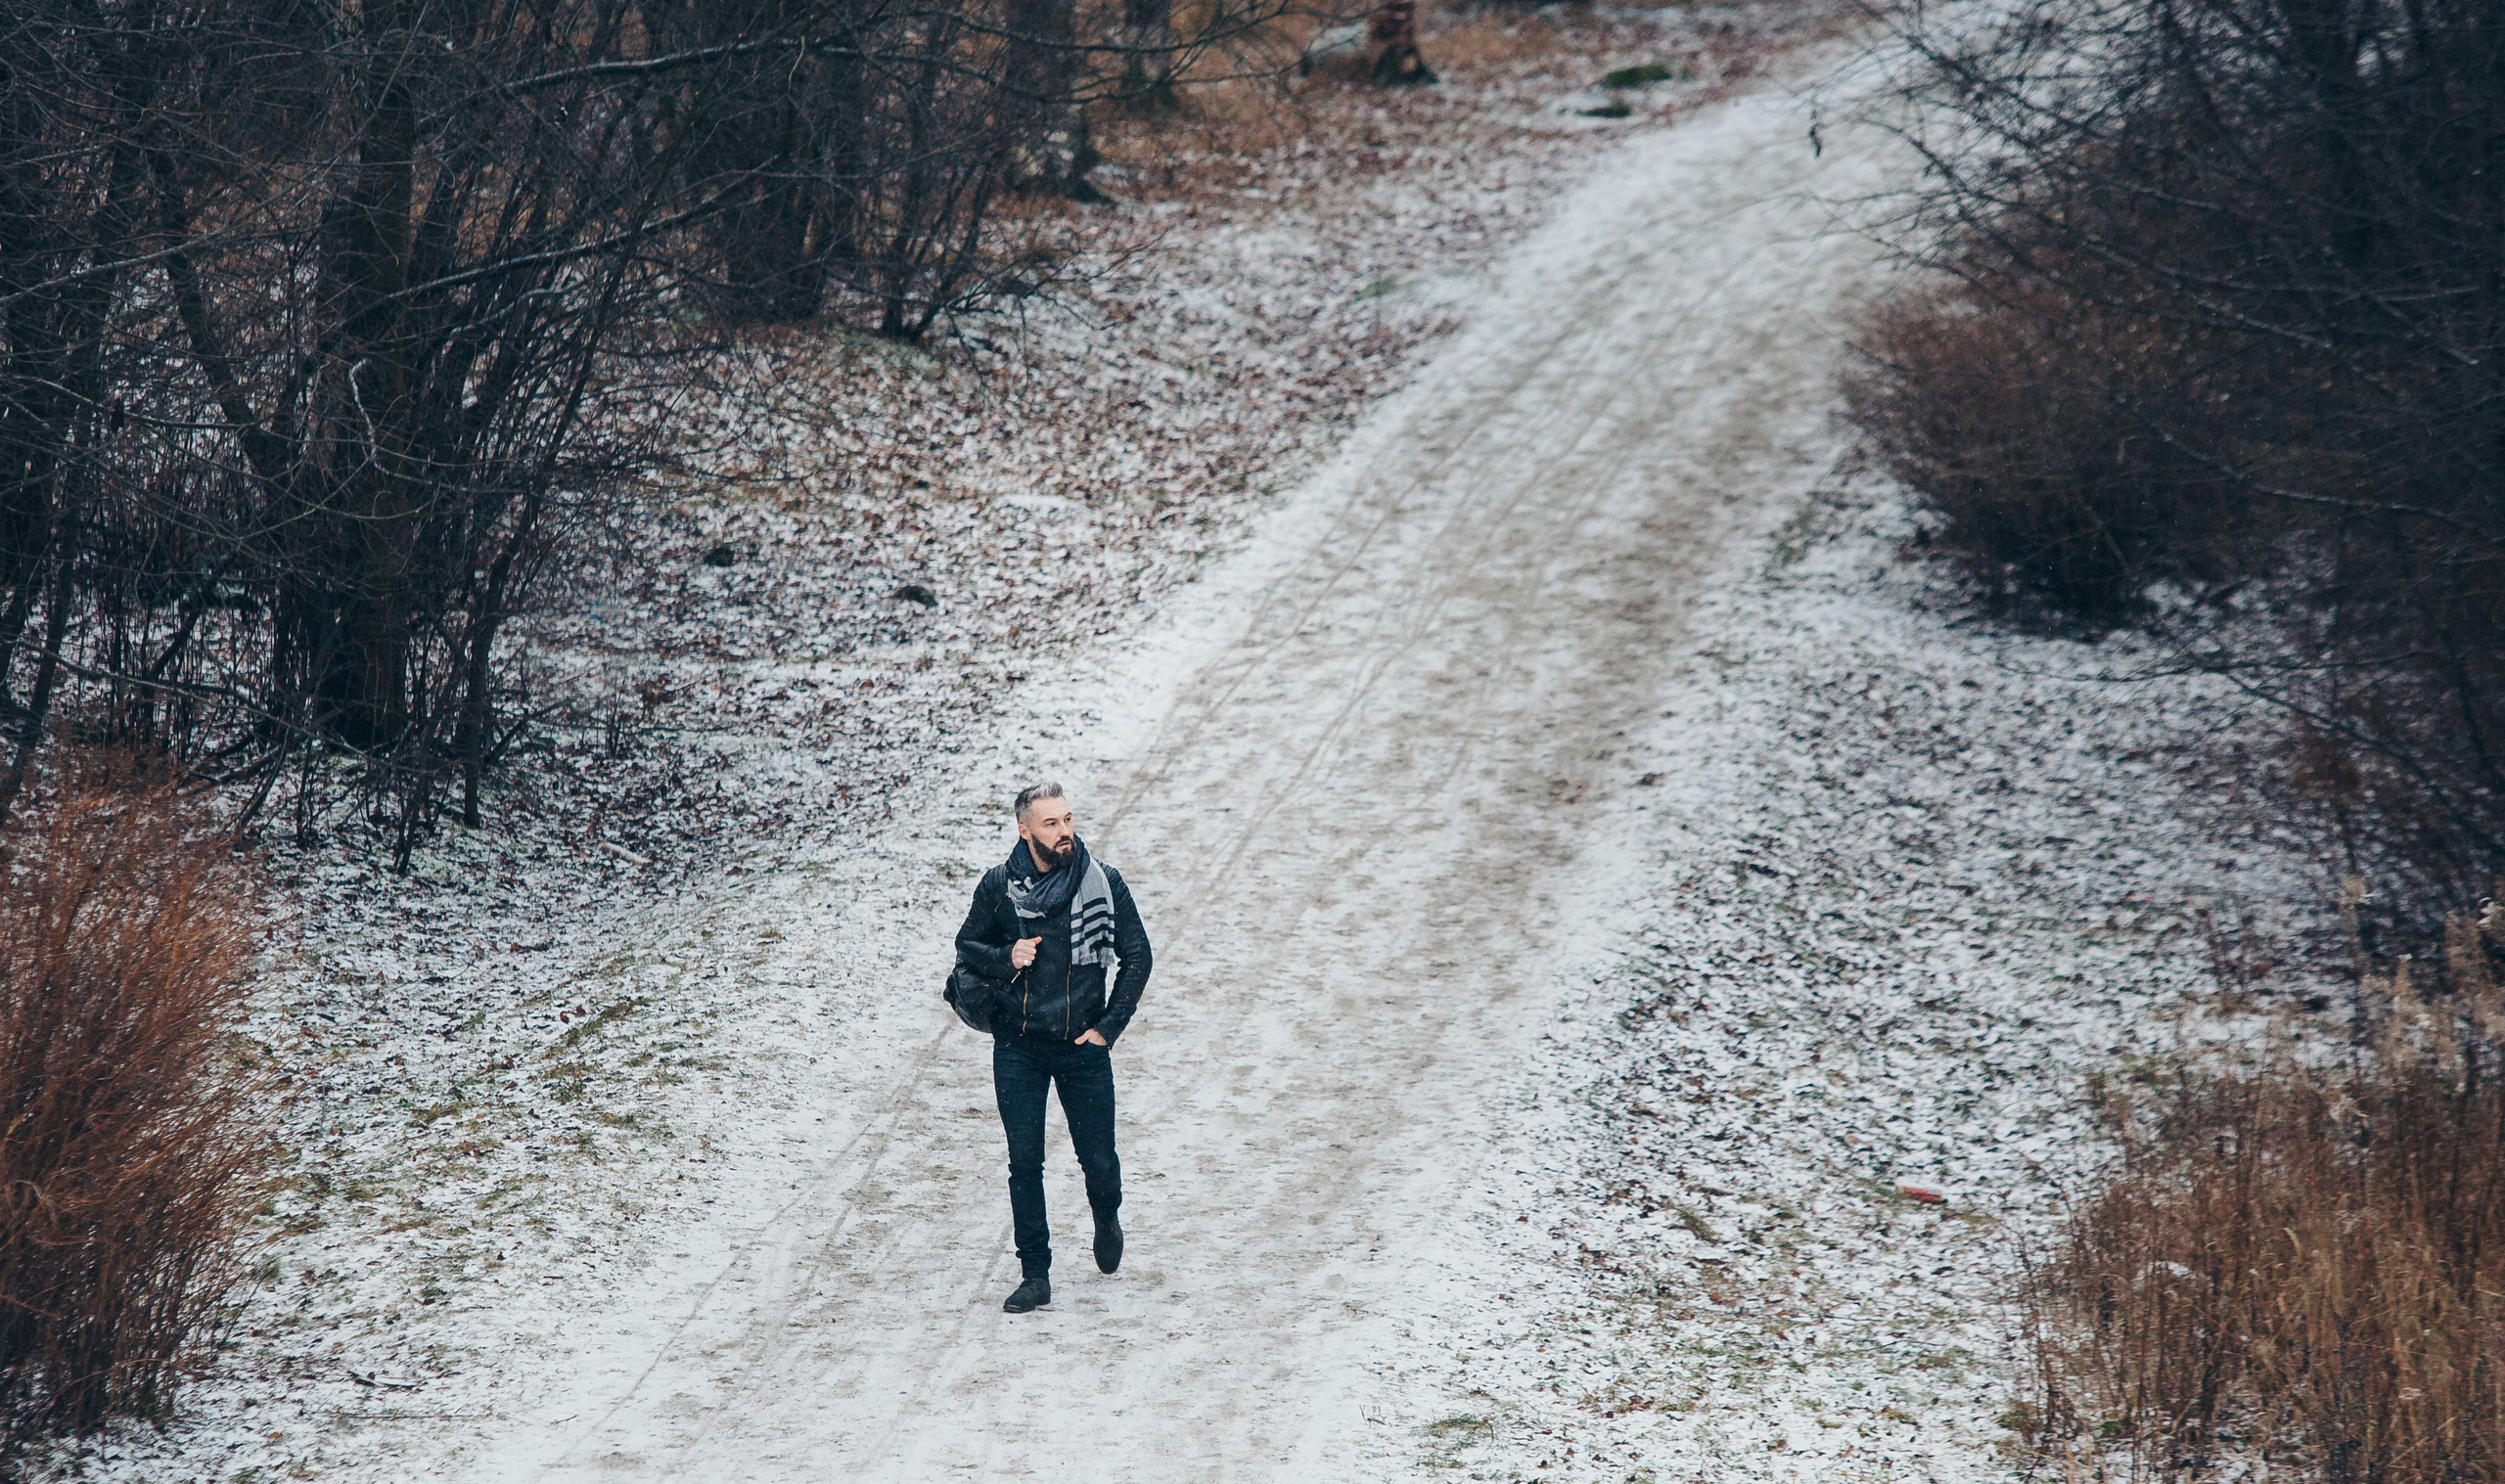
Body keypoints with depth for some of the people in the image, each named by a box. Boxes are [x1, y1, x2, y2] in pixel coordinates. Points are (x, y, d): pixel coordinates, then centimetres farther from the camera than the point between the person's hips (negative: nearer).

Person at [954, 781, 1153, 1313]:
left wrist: (1110, 1025, -2)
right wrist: (1005, 958, -11)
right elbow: (967, 947, 11)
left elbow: (1137, 955, 4)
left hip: (1082, 1048, 0)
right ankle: (1035, 1275, 7)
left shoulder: (1103, 882, -5)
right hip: (1018, 1047, 0)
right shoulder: (998, 885, -3)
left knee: (1098, 1158, 4)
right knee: (1025, 1163, -1)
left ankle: (1107, 1218, 38)